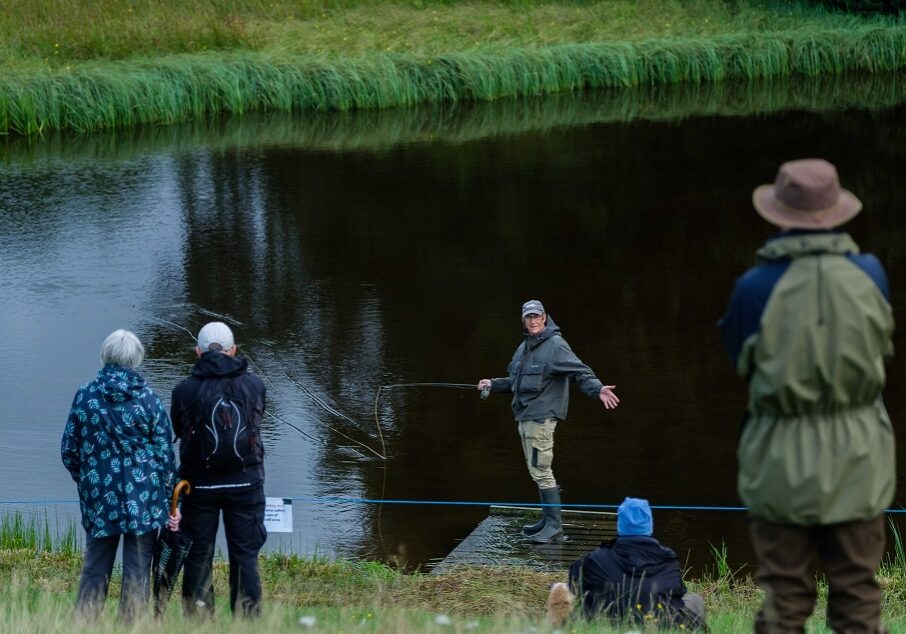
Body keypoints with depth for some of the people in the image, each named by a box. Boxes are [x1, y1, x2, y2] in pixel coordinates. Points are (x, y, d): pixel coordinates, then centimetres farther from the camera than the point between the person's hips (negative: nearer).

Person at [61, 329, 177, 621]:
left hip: (98, 499, 2)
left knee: (95, 569, 12)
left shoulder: (85, 396, -2)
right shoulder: (148, 400, -7)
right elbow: (165, 454, -3)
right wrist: (169, 499, 5)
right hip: (143, 499, -2)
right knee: (137, 572, 5)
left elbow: (69, 450, 5)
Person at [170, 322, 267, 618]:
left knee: (198, 556, 8)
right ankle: (247, 618, 5)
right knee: (245, 555, 6)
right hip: (246, 483, 1)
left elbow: (178, 431, 6)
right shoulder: (254, 385, -2)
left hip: (200, 484, -1)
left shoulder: (184, 390, -6)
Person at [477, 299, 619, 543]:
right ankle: (548, 521, 23)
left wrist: (597, 389, -36)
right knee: (538, 471, 15)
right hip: (525, 417, 9)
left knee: (541, 471, -11)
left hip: (541, 417, -9)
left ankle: (554, 526, -9)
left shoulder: (555, 345, -11)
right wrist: (493, 384, 23)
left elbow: (580, 371, -20)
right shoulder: (525, 347, 17)